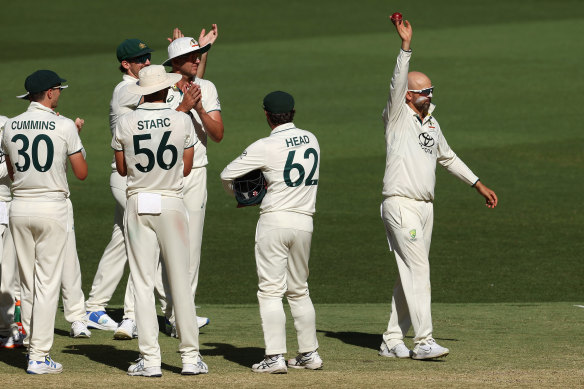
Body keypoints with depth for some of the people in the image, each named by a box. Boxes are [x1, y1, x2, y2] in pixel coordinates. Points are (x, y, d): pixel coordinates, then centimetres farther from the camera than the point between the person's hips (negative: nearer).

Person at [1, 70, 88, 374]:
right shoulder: (64, 126, -8)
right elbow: (82, 173, -2)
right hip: (52, 208, -4)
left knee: (27, 283, 13)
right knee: (47, 283, -2)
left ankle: (34, 348, 17)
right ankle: (39, 357, -5)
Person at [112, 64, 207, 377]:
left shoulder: (125, 123, -4)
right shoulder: (182, 120, -5)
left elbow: (122, 169, 6)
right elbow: (187, 168, 3)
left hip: (138, 205, 0)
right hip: (172, 203, 0)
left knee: (142, 283, 3)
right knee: (180, 281, 5)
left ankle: (149, 359, 0)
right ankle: (190, 356, 6)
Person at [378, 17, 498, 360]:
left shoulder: (431, 122, 16)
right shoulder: (398, 116, -6)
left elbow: (447, 157, 29)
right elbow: (397, 84, -23)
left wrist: (478, 184, 29)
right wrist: (406, 46, -32)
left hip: (425, 207, 8)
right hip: (401, 206, -8)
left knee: (412, 274, 8)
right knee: (418, 271, -14)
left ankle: (393, 341, 13)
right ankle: (423, 341, -17)